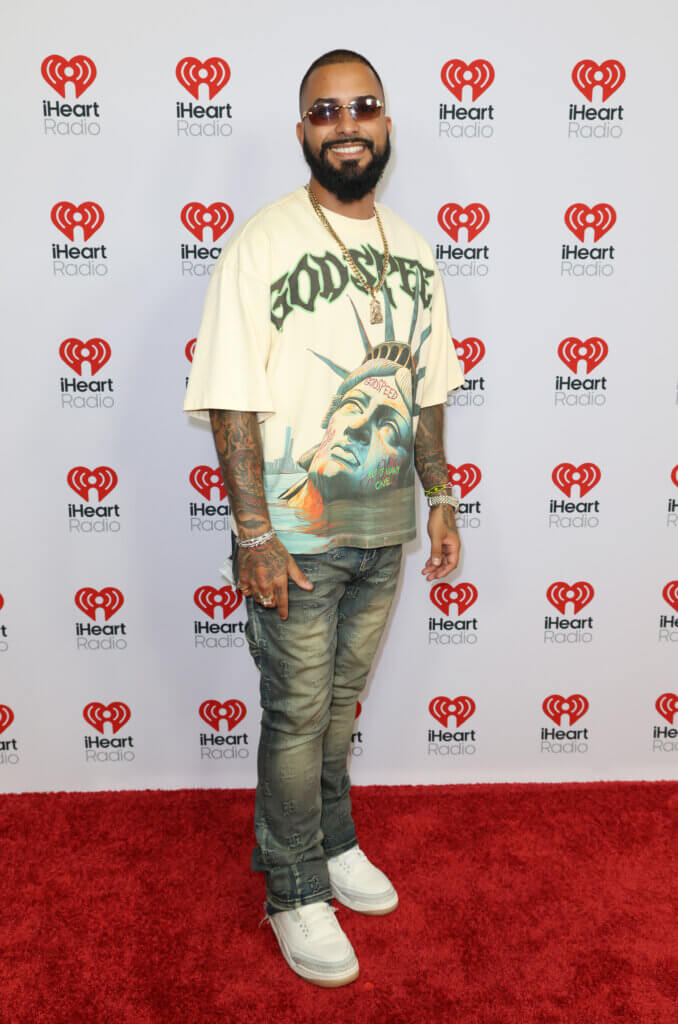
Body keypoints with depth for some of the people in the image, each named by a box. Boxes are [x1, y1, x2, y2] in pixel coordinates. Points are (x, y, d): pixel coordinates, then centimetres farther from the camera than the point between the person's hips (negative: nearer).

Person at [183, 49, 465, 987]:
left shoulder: (412, 250, 8)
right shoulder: (262, 243, -10)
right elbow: (232, 402, -14)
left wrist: (440, 499, 11)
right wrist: (255, 538, -18)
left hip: (385, 531, 5)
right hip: (296, 538, -5)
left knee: (342, 700, 20)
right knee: (297, 716, 7)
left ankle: (332, 842, 42)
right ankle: (295, 892, 28)